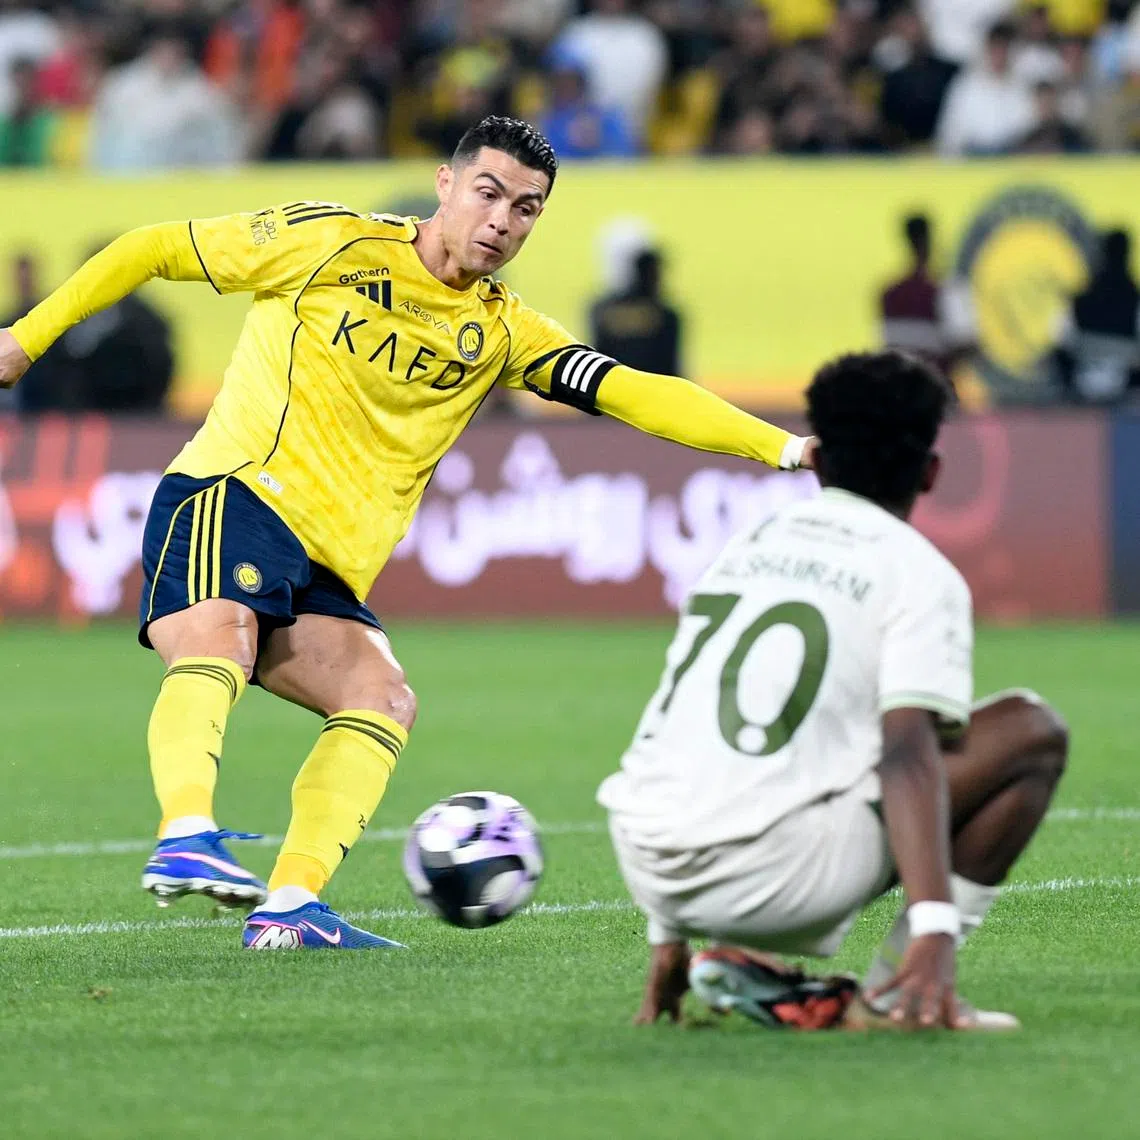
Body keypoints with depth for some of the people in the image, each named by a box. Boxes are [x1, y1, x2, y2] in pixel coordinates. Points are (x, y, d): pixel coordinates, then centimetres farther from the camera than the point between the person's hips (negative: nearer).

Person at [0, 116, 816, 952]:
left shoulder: (503, 333, 13)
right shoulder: (336, 245, -1)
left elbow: (635, 393, 4)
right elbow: (156, 251, 5)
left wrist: (783, 447, -7)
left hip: (325, 568, 7)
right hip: (233, 496, -7)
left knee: (383, 699, -10)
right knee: (215, 649, -32)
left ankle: (290, 908, -19)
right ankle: (187, 839, -52)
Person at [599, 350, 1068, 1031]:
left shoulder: (747, 546, 24)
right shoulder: (918, 572, 3)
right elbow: (907, 752, -13)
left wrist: (670, 934, 35)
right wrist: (934, 930, -23)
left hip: (644, 865, 7)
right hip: (765, 873, -7)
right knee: (1031, 732, 6)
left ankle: (742, 961, 12)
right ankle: (894, 995, 0)